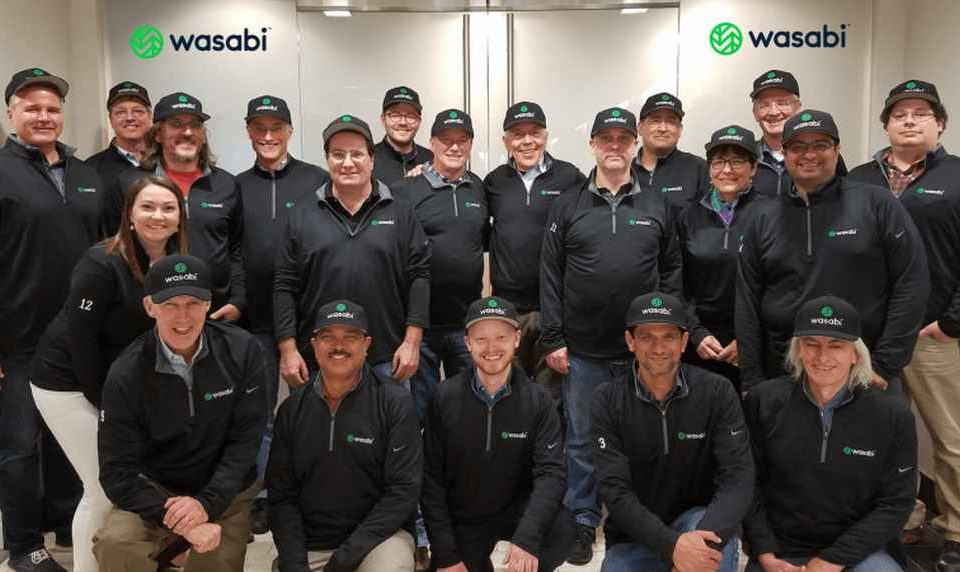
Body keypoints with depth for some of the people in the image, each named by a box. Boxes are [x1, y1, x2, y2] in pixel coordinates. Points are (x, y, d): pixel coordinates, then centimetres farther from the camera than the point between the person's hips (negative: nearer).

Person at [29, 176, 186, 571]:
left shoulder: (177, 265, -4)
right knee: (106, 489, -4)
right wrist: (106, 402, -14)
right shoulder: (102, 263, -23)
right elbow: (80, 337, -20)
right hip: (68, 382, -6)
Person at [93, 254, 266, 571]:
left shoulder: (242, 351, -13)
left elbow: (244, 440, -10)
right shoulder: (125, 375, -15)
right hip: (152, 492, -1)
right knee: (116, 544, -27)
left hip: (224, 495, 2)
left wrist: (206, 503, -22)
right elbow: (118, 473, -14)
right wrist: (179, 522, -26)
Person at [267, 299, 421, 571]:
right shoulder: (292, 410, 5)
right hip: (308, 544, 4)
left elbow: (404, 489, -11)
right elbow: (281, 495, 5)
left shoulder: (395, 403, -7)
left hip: (378, 535, -3)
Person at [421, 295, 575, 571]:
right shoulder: (445, 397, -9)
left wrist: (527, 536, -35)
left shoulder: (538, 400, -9)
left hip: (517, 510, -1)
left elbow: (551, 472, -18)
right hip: (461, 519, 2)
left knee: (563, 530, -29)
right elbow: (431, 478, -8)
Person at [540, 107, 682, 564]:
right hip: (582, 350, -1)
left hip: (643, 349, 1)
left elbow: (671, 272, 6)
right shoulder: (567, 207, 3)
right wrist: (553, 339, -5)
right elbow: (550, 276, 0)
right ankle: (582, 522, 24)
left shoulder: (658, 207, 6)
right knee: (582, 440, 10)